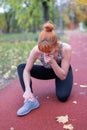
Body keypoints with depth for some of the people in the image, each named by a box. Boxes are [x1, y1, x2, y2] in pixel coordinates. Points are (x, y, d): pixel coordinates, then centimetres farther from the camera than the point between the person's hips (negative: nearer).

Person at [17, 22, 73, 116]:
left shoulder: (66, 48, -35)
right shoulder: (36, 50, -31)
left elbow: (62, 76, -29)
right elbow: (26, 70, -23)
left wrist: (52, 62, -44)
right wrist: (27, 90, -37)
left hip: (63, 72, -2)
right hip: (47, 71, 2)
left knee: (62, 97, -28)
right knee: (21, 67, -17)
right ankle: (31, 100, -26)